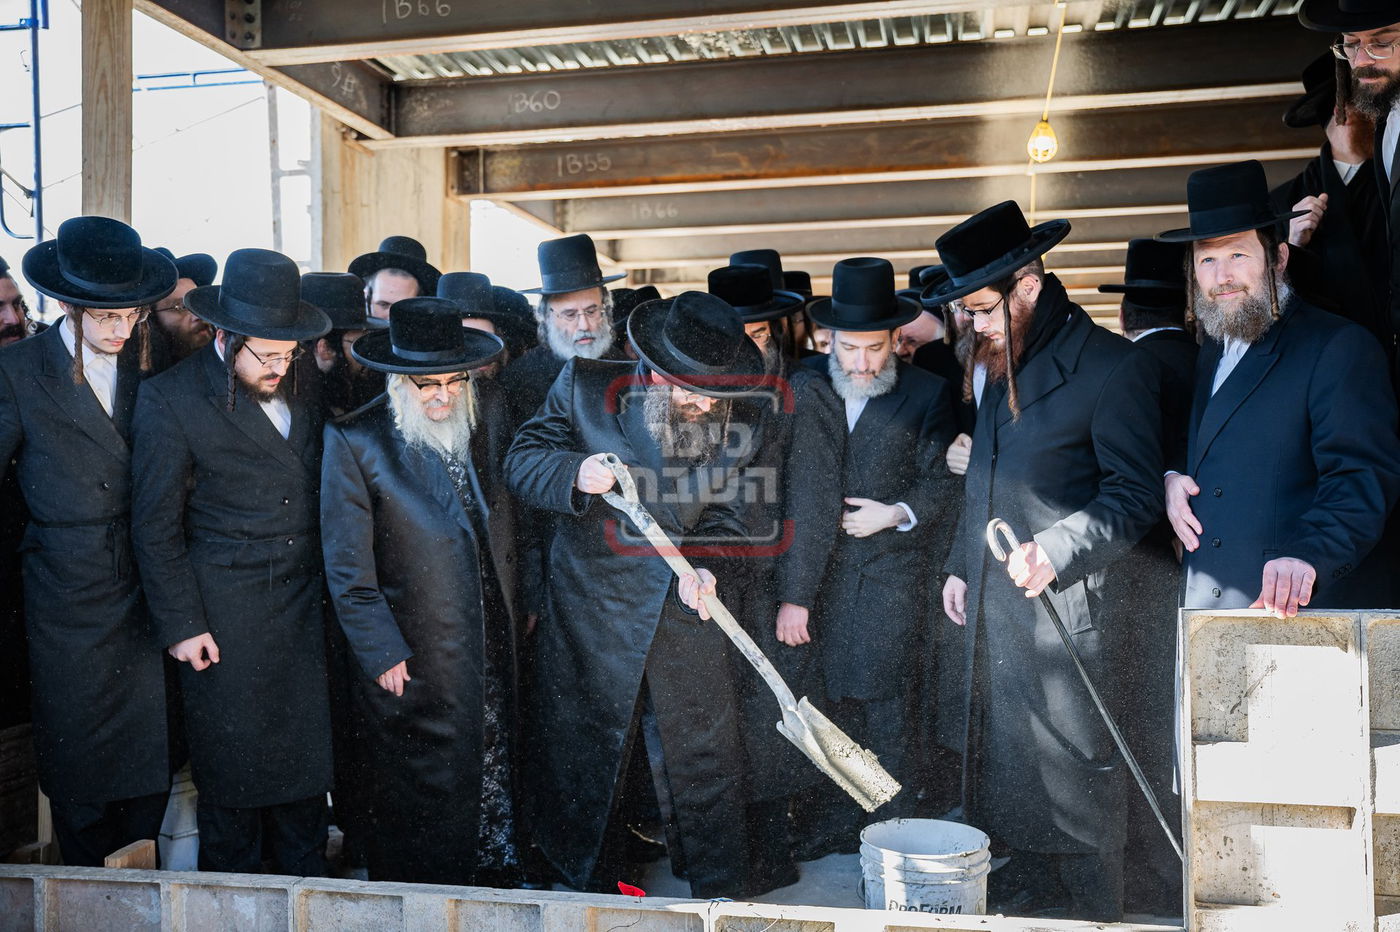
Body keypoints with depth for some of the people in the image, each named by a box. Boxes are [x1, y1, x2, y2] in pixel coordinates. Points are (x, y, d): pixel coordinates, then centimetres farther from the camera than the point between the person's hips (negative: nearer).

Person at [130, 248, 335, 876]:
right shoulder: (169, 399, -9)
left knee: (306, 749, 12)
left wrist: (326, 589, 8)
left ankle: (307, 880, 30)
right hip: (225, 618, -4)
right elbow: (155, 524, -7)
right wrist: (181, 624, -8)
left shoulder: (300, 391, 6)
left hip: (304, 608, 5)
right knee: (231, 758, 8)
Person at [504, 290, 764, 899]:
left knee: (706, 755, 6)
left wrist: (703, 562, -15)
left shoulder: (722, 418, -1)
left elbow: (724, 507, 4)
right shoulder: (584, 388, -7)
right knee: (585, 754, 12)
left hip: (684, 614, 2)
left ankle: (722, 892, 26)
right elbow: (522, 461, -5)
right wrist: (575, 473, -25)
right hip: (592, 614, -1)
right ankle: (593, 887, 34)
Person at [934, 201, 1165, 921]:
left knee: (1077, 763, 3)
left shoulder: (1110, 365, -11)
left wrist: (1057, 549, -24)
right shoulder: (1003, 367, 14)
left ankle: (1094, 907, 20)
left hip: (1068, 605, -8)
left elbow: (1135, 492, -13)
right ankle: (1034, 878, 32)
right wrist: (961, 565, 18)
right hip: (994, 601, 8)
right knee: (1006, 750, 15)